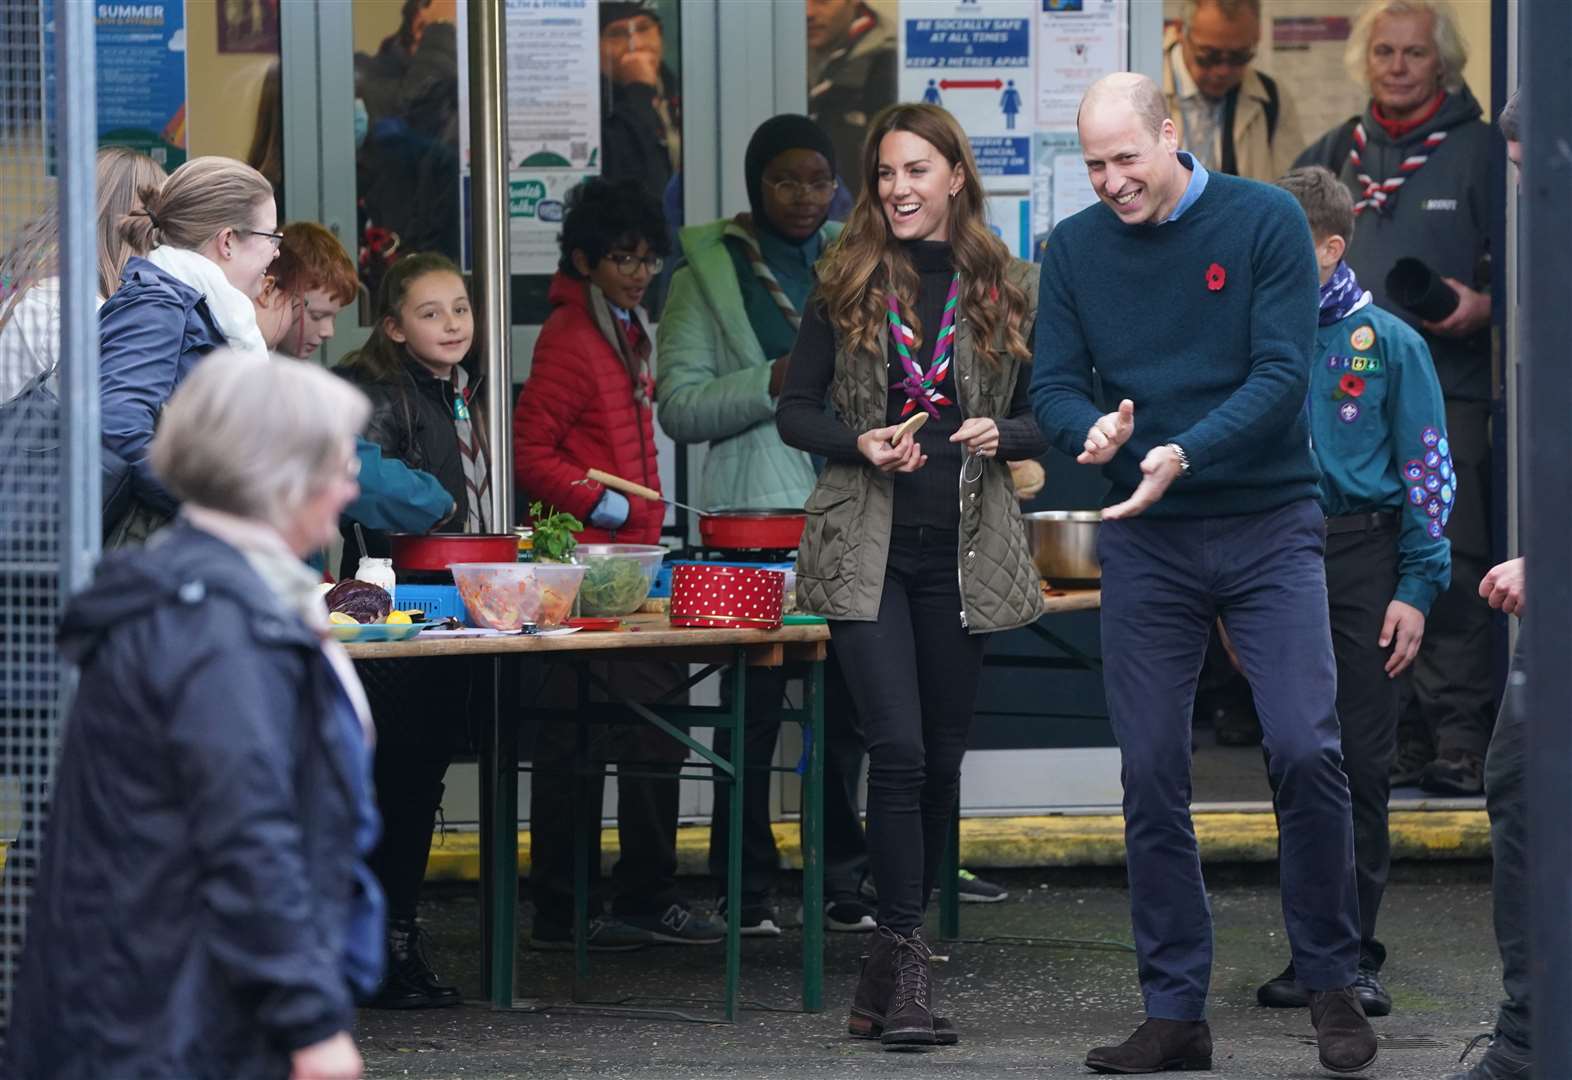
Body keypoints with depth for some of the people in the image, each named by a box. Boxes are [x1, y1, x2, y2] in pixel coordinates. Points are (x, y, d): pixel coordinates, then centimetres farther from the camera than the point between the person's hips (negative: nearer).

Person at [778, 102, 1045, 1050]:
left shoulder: (1008, 290, 4)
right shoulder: (846, 286, 3)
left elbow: (1047, 417, 9)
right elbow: (795, 409, 6)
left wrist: (1001, 435, -12)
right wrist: (860, 444, -12)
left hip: (964, 549, 2)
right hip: (868, 545, -2)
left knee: (942, 758, 7)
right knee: (898, 748, -14)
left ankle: (892, 968, 20)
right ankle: (908, 963, -10)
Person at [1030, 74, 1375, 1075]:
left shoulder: (1265, 222, -5)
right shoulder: (1076, 249, 4)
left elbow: (1282, 375, -12)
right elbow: (1054, 384, 4)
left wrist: (1184, 454, -26)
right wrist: (1092, 430, -20)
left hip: (1270, 529, -3)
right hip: (1145, 543, 3)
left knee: (1306, 750, -12)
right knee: (1151, 775, 1)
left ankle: (1333, 984, 4)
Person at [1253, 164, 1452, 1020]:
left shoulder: (1387, 343, 1)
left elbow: (1428, 471, 1)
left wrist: (1417, 589, -7)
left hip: (1359, 561, -2)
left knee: (1362, 762, -2)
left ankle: (1354, 952, 4)